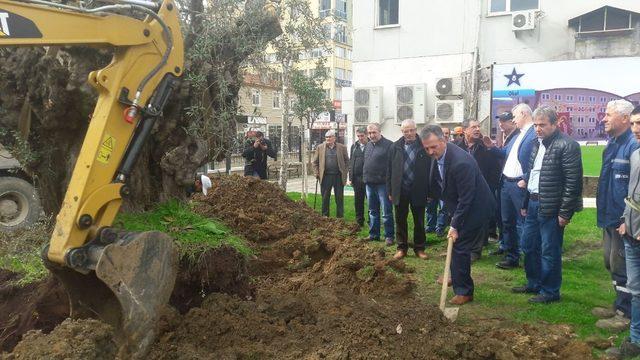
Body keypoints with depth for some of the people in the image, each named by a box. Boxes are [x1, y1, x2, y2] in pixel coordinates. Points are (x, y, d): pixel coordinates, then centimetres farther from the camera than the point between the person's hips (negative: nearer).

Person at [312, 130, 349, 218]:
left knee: (339, 198, 5)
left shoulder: (342, 147, 5)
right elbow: (315, 162, 8)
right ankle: (325, 216, 16)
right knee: (325, 198, 6)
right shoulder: (320, 147, 6)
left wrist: (345, 173, -2)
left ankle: (340, 217, 13)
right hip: (325, 176, 0)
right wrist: (317, 173, 0)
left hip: (339, 176, 0)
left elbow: (347, 161, 6)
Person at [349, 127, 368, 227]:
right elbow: (351, 162, 12)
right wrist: (350, 177, 5)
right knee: (358, 201, 10)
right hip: (357, 178, 4)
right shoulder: (354, 146, 11)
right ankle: (359, 221, 20)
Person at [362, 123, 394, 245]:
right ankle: (374, 234, 23)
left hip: (383, 183, -7)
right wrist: (365, 178, 14)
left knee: (387, 212, -2)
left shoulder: (388, 145, -9)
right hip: (369, 183, 7)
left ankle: (389, 236, 5)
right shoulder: (368, 146, 14)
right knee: (373, 211, 14)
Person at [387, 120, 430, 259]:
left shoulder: (424, 147, -4)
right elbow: (390, 171, 5)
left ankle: (419, 248, 22)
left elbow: (430, 170, -3)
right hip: (400, 190, 2)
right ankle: (402, 248, 21)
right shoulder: (395, 147, 2)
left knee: (419, 221, 10)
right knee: (400, 221, 10)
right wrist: (390, 191, 2)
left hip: (418, 190, -2)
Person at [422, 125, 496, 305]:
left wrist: (455, 225, -25)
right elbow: (436, 182, 12)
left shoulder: (461, 162, -33)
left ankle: (464, 291, 5)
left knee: (459, 245, -8)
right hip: (458, 207, 9)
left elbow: (466, 199, -28)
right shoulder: (437, 155, -6)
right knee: (456, 243, 21)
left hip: (475, 208, -9)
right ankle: (456, 277, 42)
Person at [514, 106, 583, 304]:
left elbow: (573, 182, -16)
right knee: (529, 246, 17)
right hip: (534, 204, 8)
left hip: (551, 207, -8)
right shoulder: (538, 144, 12)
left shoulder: (567, 145, -14)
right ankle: (533, 284, 33)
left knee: (549, 251, 2)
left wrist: (564, 213, -17)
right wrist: (525, 204, 16)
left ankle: (550, 291, 17)